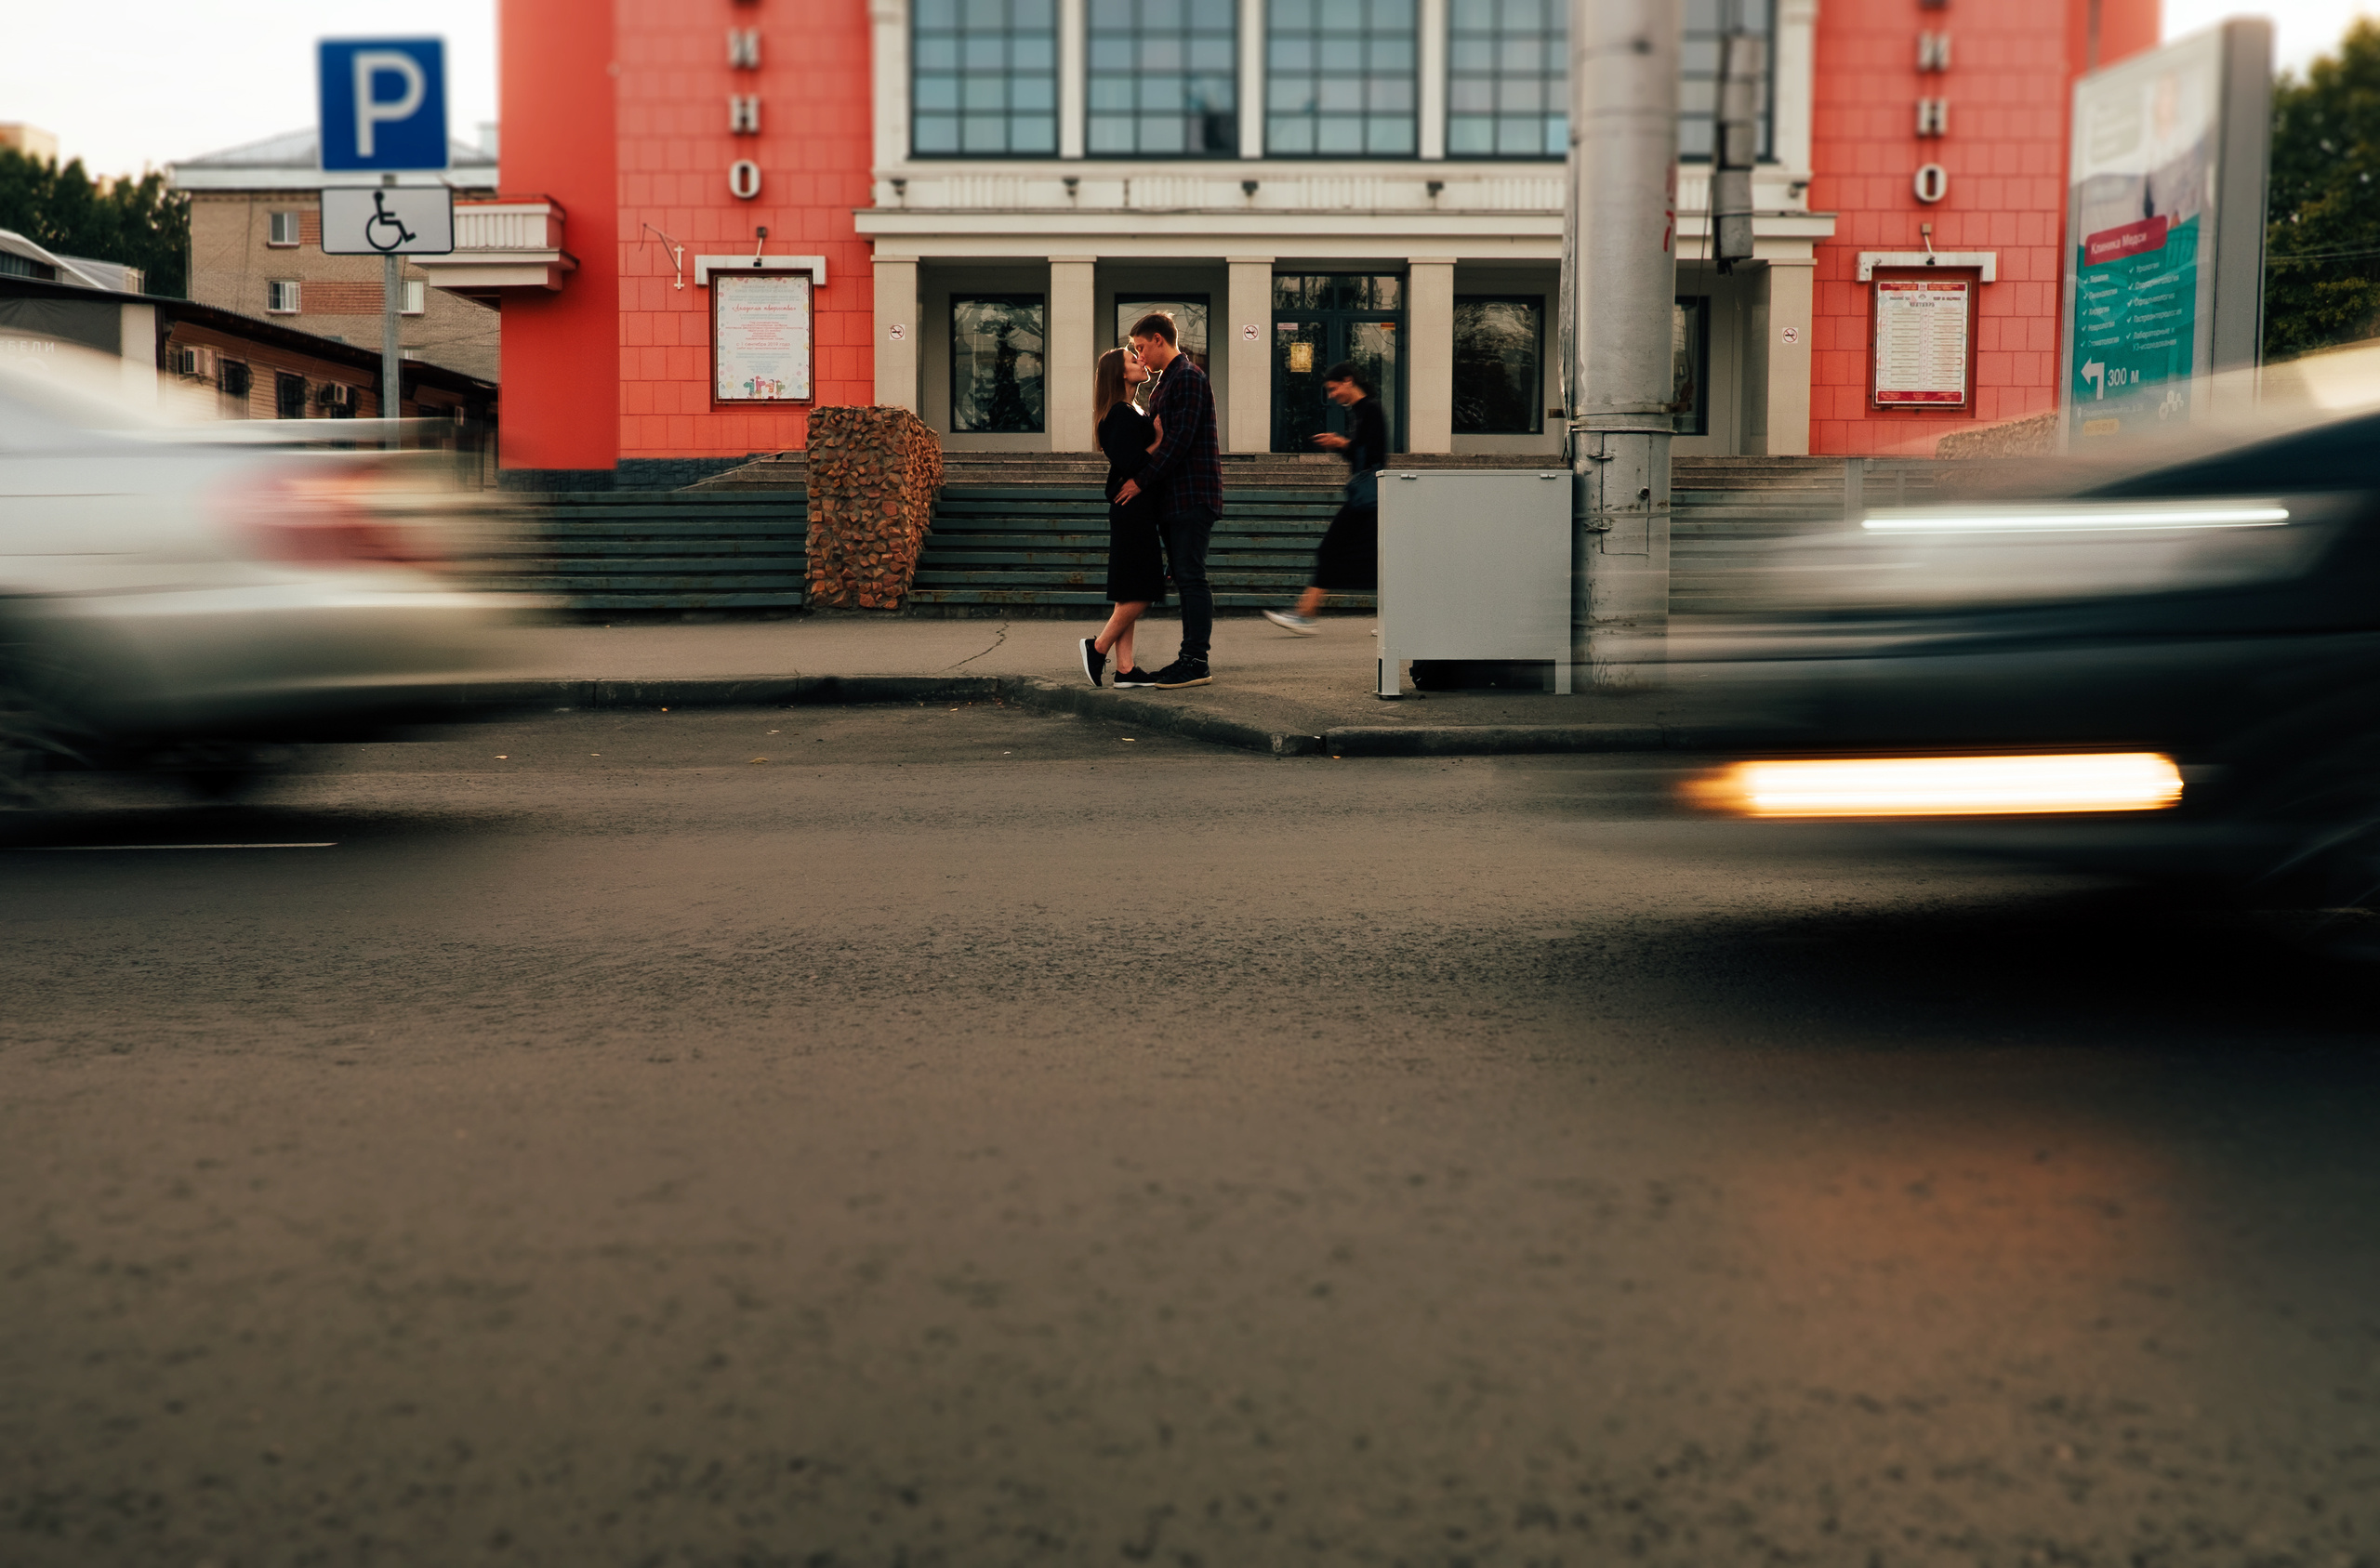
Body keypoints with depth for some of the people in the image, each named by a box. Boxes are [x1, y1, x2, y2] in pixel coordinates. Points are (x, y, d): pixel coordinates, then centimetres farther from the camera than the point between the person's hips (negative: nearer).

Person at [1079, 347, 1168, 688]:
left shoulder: (1132, 412, 19)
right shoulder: (1122, 414, -13)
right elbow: (1130, 465, -21)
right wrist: (1160, 439, -13)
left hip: (1135, 510, 10)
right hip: (1133, 509, -10)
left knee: (1131, 595, 7)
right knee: (1139, 593, -8)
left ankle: (1125, 669, 7)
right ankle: (1098, 647, 4)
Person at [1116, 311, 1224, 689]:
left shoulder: (1188, 377, -12)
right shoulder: (1168, 379, 20)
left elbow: (1179, 440, -19)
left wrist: (1141, 481, -16)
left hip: (1193, 495, -10)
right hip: (1176, 495, 10)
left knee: (1191, 577, -9)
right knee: (1184, 578, 10)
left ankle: (1196, 662, -7)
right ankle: (1190, 658, 14)